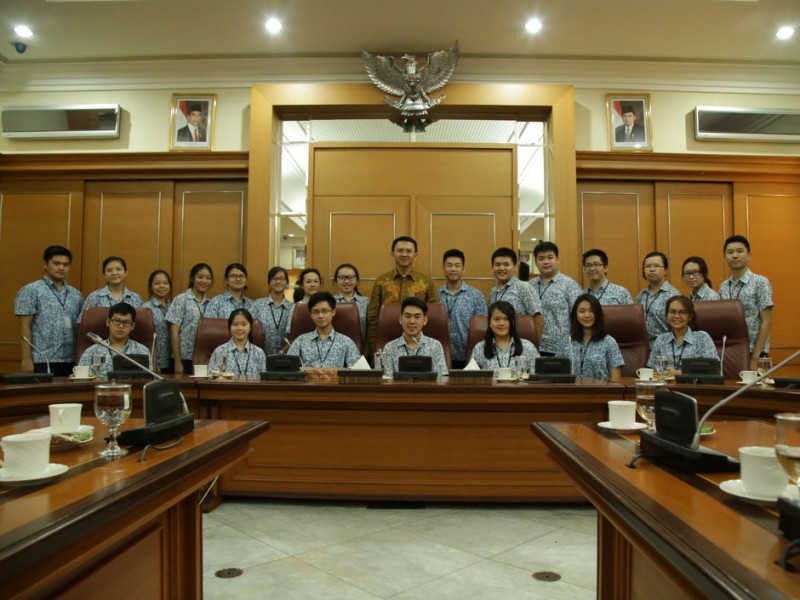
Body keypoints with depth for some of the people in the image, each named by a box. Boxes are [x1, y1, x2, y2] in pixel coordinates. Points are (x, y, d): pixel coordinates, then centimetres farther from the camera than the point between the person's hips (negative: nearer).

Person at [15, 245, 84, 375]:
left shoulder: (76, 294, 14)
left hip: (71, 362, 4)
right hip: (42, 362, -4)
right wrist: (26, 359, -10)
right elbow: (24, 327, -4)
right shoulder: (30, 291, 1)